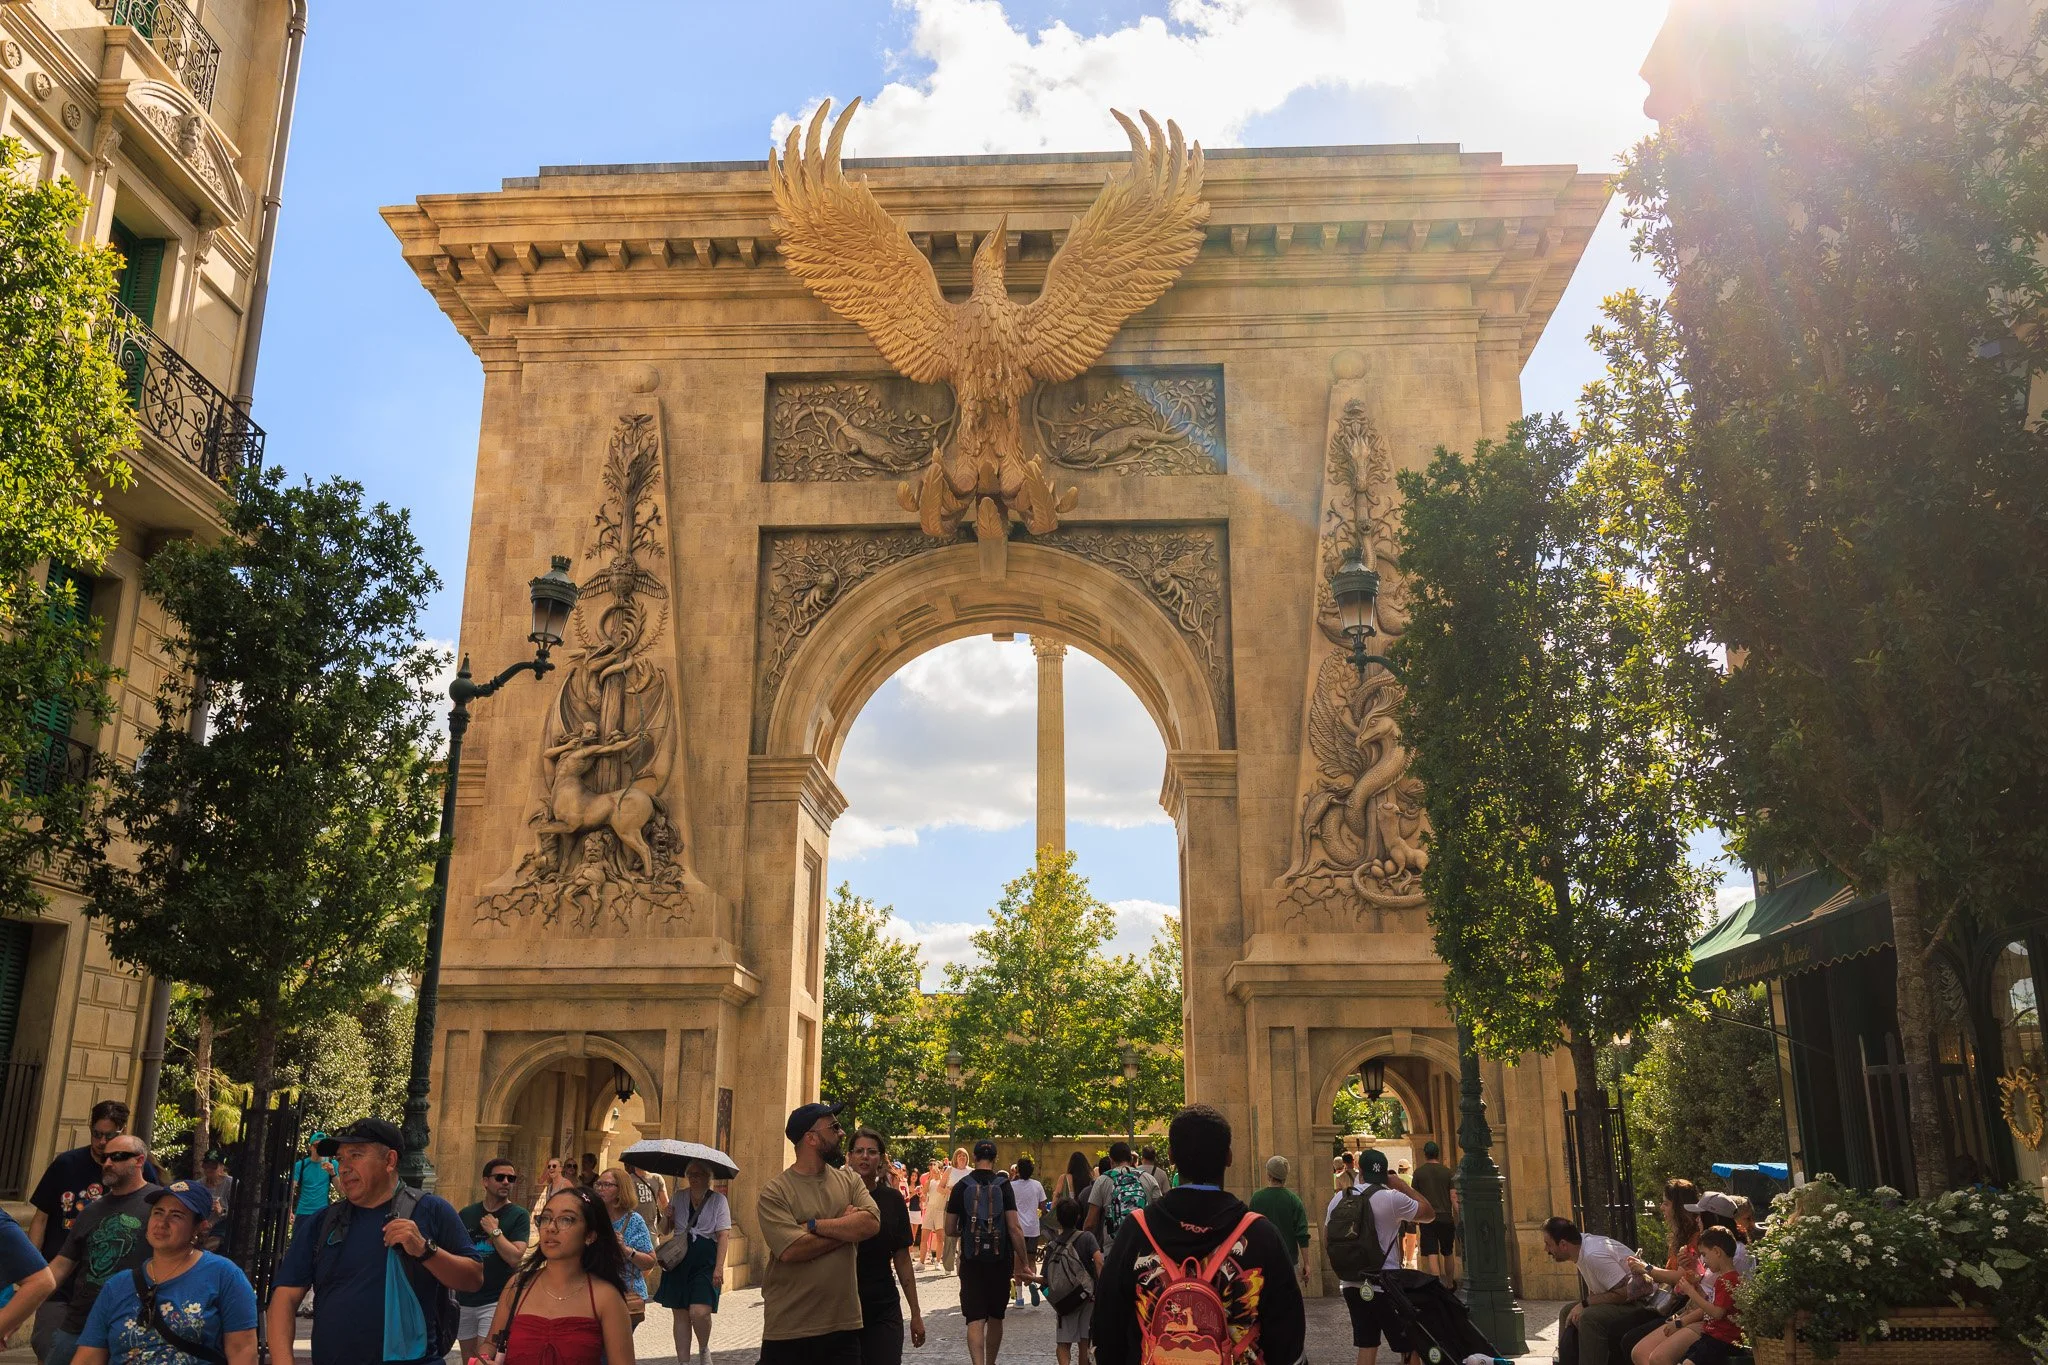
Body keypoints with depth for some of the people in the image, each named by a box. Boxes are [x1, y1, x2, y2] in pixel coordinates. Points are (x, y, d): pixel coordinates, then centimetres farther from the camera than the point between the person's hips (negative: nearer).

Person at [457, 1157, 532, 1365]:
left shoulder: (519, 1216, -4)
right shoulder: (466, 1214, 7)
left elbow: (515, 1258, -14)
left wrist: (494, 1231, -13)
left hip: (496, 1300, -4)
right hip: (464, 1299, 5)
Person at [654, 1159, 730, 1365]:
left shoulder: (718, 1200, -3)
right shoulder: (679, 1198, 8)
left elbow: (723, 1235, -7)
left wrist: (719, 1267, -15)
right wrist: (668, 1218, -5)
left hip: (705, 1262, -4)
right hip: (678, 1260, 4)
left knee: (699, 1312, -16)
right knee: (680, 1314, 6)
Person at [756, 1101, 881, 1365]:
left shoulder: (848, 1179, 7)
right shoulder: (775, 1190, -8)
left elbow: (871, 1224, -9)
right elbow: (791, 1250, -21)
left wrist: (814, 1225, -16)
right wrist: (847, 1227, -9)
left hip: (844, 1326, 4)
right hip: (788, 1332, -4)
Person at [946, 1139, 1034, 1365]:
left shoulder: (961, 1187, -2)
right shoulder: (1003, 1185, -4)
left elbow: (950, 1231, 1)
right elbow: (1014, 1227, -9)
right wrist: (1023, 1262, -4)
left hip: (971, 1261, -1)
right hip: (1000, 1260, 1)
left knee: (975, 1319, -4)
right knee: (995, 1317, 18)